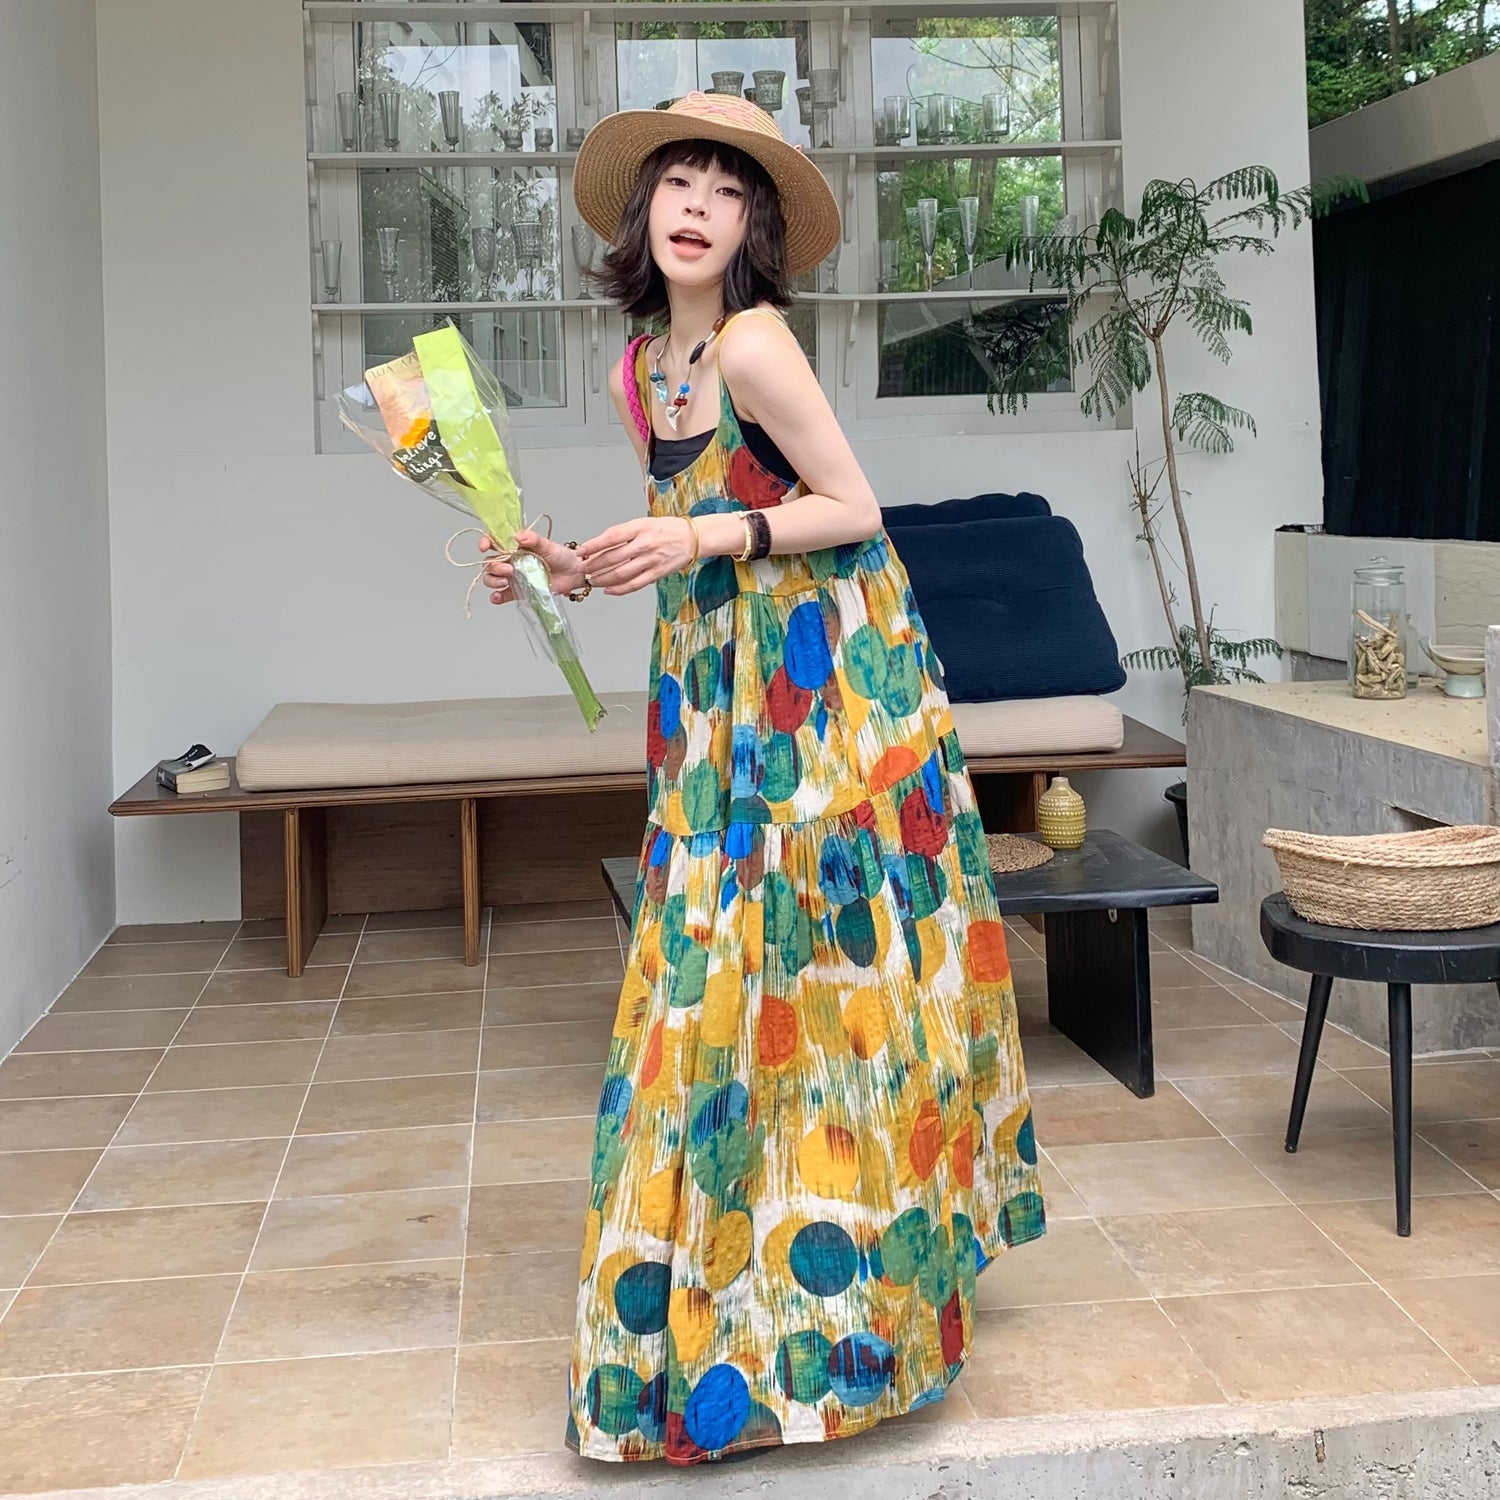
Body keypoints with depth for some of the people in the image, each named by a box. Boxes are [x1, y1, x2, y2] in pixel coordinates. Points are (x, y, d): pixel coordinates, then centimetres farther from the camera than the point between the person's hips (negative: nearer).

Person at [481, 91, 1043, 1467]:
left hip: (824, 676, -8)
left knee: (814, 964, -4)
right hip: (723, 687, 8)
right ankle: (711, 1273, 24)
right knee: (722, 968, 11)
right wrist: (576, 570, 7)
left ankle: (834, 1278, 10)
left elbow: (856, 511, -12)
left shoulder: (753, 343, -14)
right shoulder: (642, 369, 10)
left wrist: (712, 538, -22)